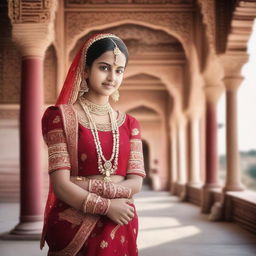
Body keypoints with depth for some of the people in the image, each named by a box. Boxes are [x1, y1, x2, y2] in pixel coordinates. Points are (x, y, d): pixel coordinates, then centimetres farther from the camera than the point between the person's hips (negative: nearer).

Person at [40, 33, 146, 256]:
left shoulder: (130, 124, 9)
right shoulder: (60, 116, -5)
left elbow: (136, 183, -1)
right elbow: (61, 185, -12)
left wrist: (93, 187, -14)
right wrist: (106, 206, -14)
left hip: (120, 228, 4)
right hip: (73, 227, -4)